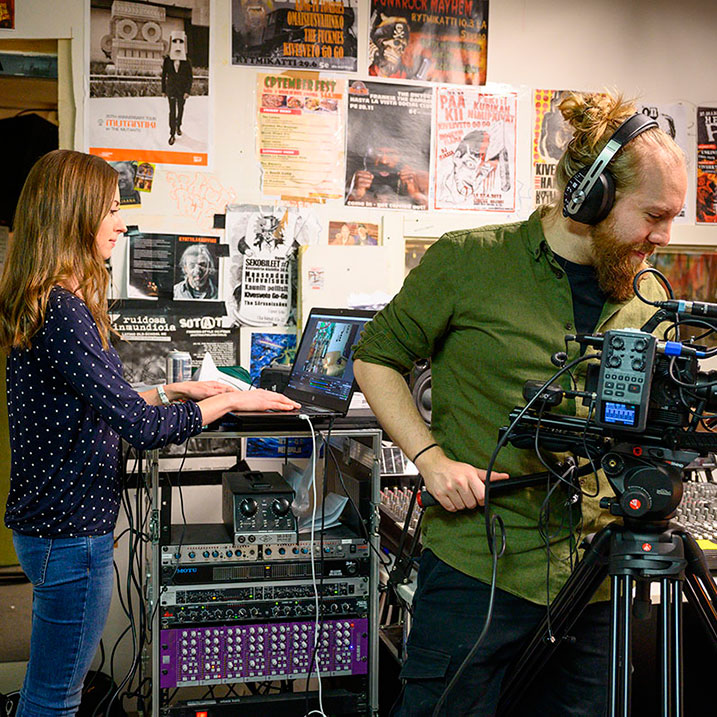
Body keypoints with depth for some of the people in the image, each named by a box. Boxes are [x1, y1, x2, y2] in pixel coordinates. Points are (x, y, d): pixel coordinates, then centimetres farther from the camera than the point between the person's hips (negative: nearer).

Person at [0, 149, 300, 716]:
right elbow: (142, 428, -26)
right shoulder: (61, 311, -24)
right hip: (69, 530, -10)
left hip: (53, 518, 10)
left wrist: (170, 391, 15)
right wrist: (229, 402, -13)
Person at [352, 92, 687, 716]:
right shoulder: (469, 262, -7)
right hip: (478, 568, -5)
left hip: (596, 583, 5)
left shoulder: (648, 297, 8)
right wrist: (431, 458, -12)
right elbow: (376, 359, 1)